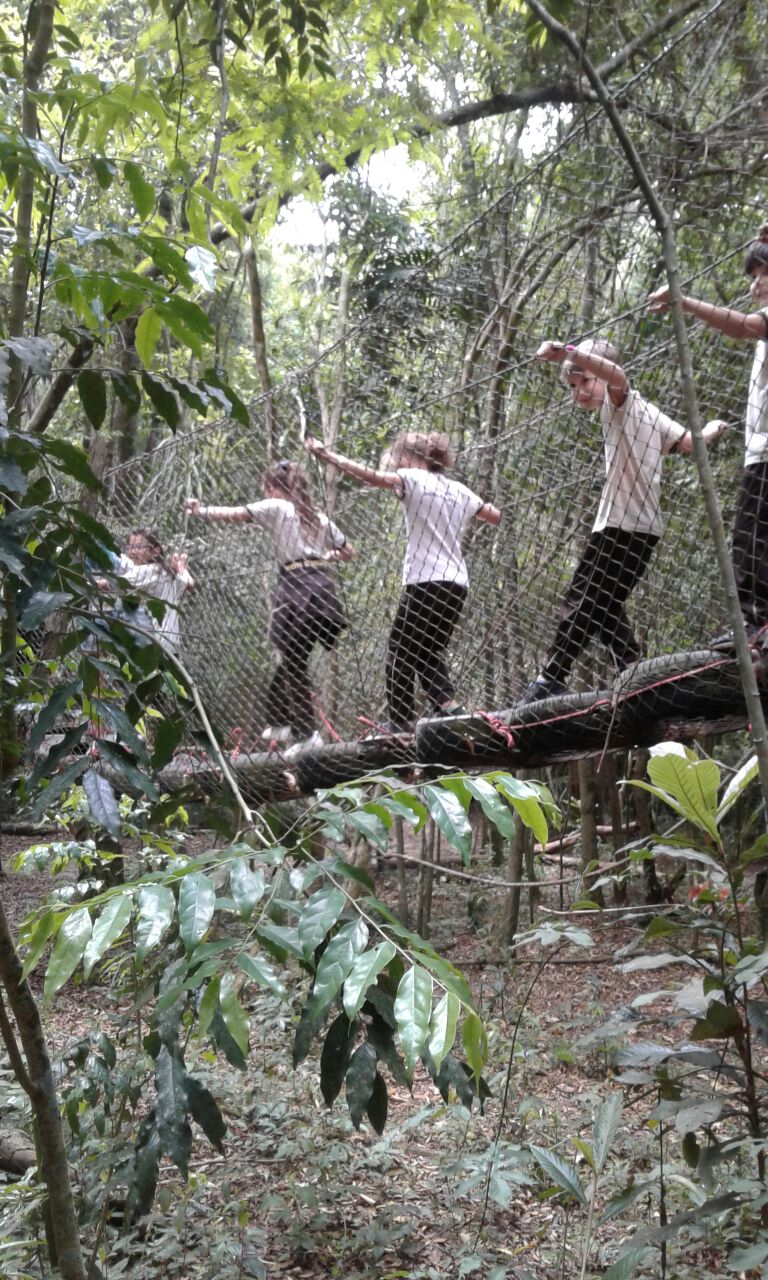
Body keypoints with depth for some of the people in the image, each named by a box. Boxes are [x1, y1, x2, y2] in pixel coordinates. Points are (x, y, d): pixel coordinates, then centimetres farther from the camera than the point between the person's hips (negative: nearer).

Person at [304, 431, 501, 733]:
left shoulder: (415, 479, -3)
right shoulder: (460, 490, 16)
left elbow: (373, 476, -18)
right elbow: (497, 517, 25)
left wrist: (325, 453, -14)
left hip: (426, 582, -7)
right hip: (456, 585, 7)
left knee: (401, 651, 1)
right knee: (429, 653, 15)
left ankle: (400, 722, 0)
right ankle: (450, 709, 1)